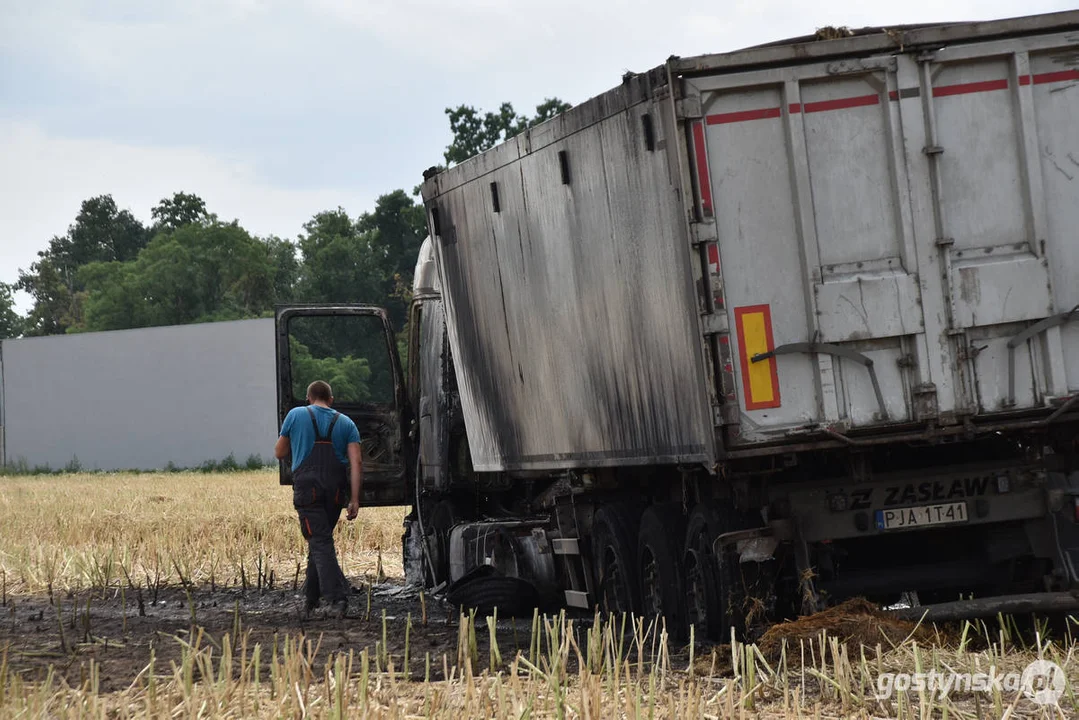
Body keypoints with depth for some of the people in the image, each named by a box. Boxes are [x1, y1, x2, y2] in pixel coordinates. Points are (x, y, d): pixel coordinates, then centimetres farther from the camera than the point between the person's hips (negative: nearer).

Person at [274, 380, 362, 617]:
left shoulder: (296, 415, 6)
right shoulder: (345, 423, 12)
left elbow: (279, 453, 13)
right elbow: (356, 462, 1)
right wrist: (355, 499, 0)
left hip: (307, 488, -3)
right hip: (335, 490, 3)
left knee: (320, 542, -8)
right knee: (320, 540, 17)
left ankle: (336, 596, -24)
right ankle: (310, 597, 22)